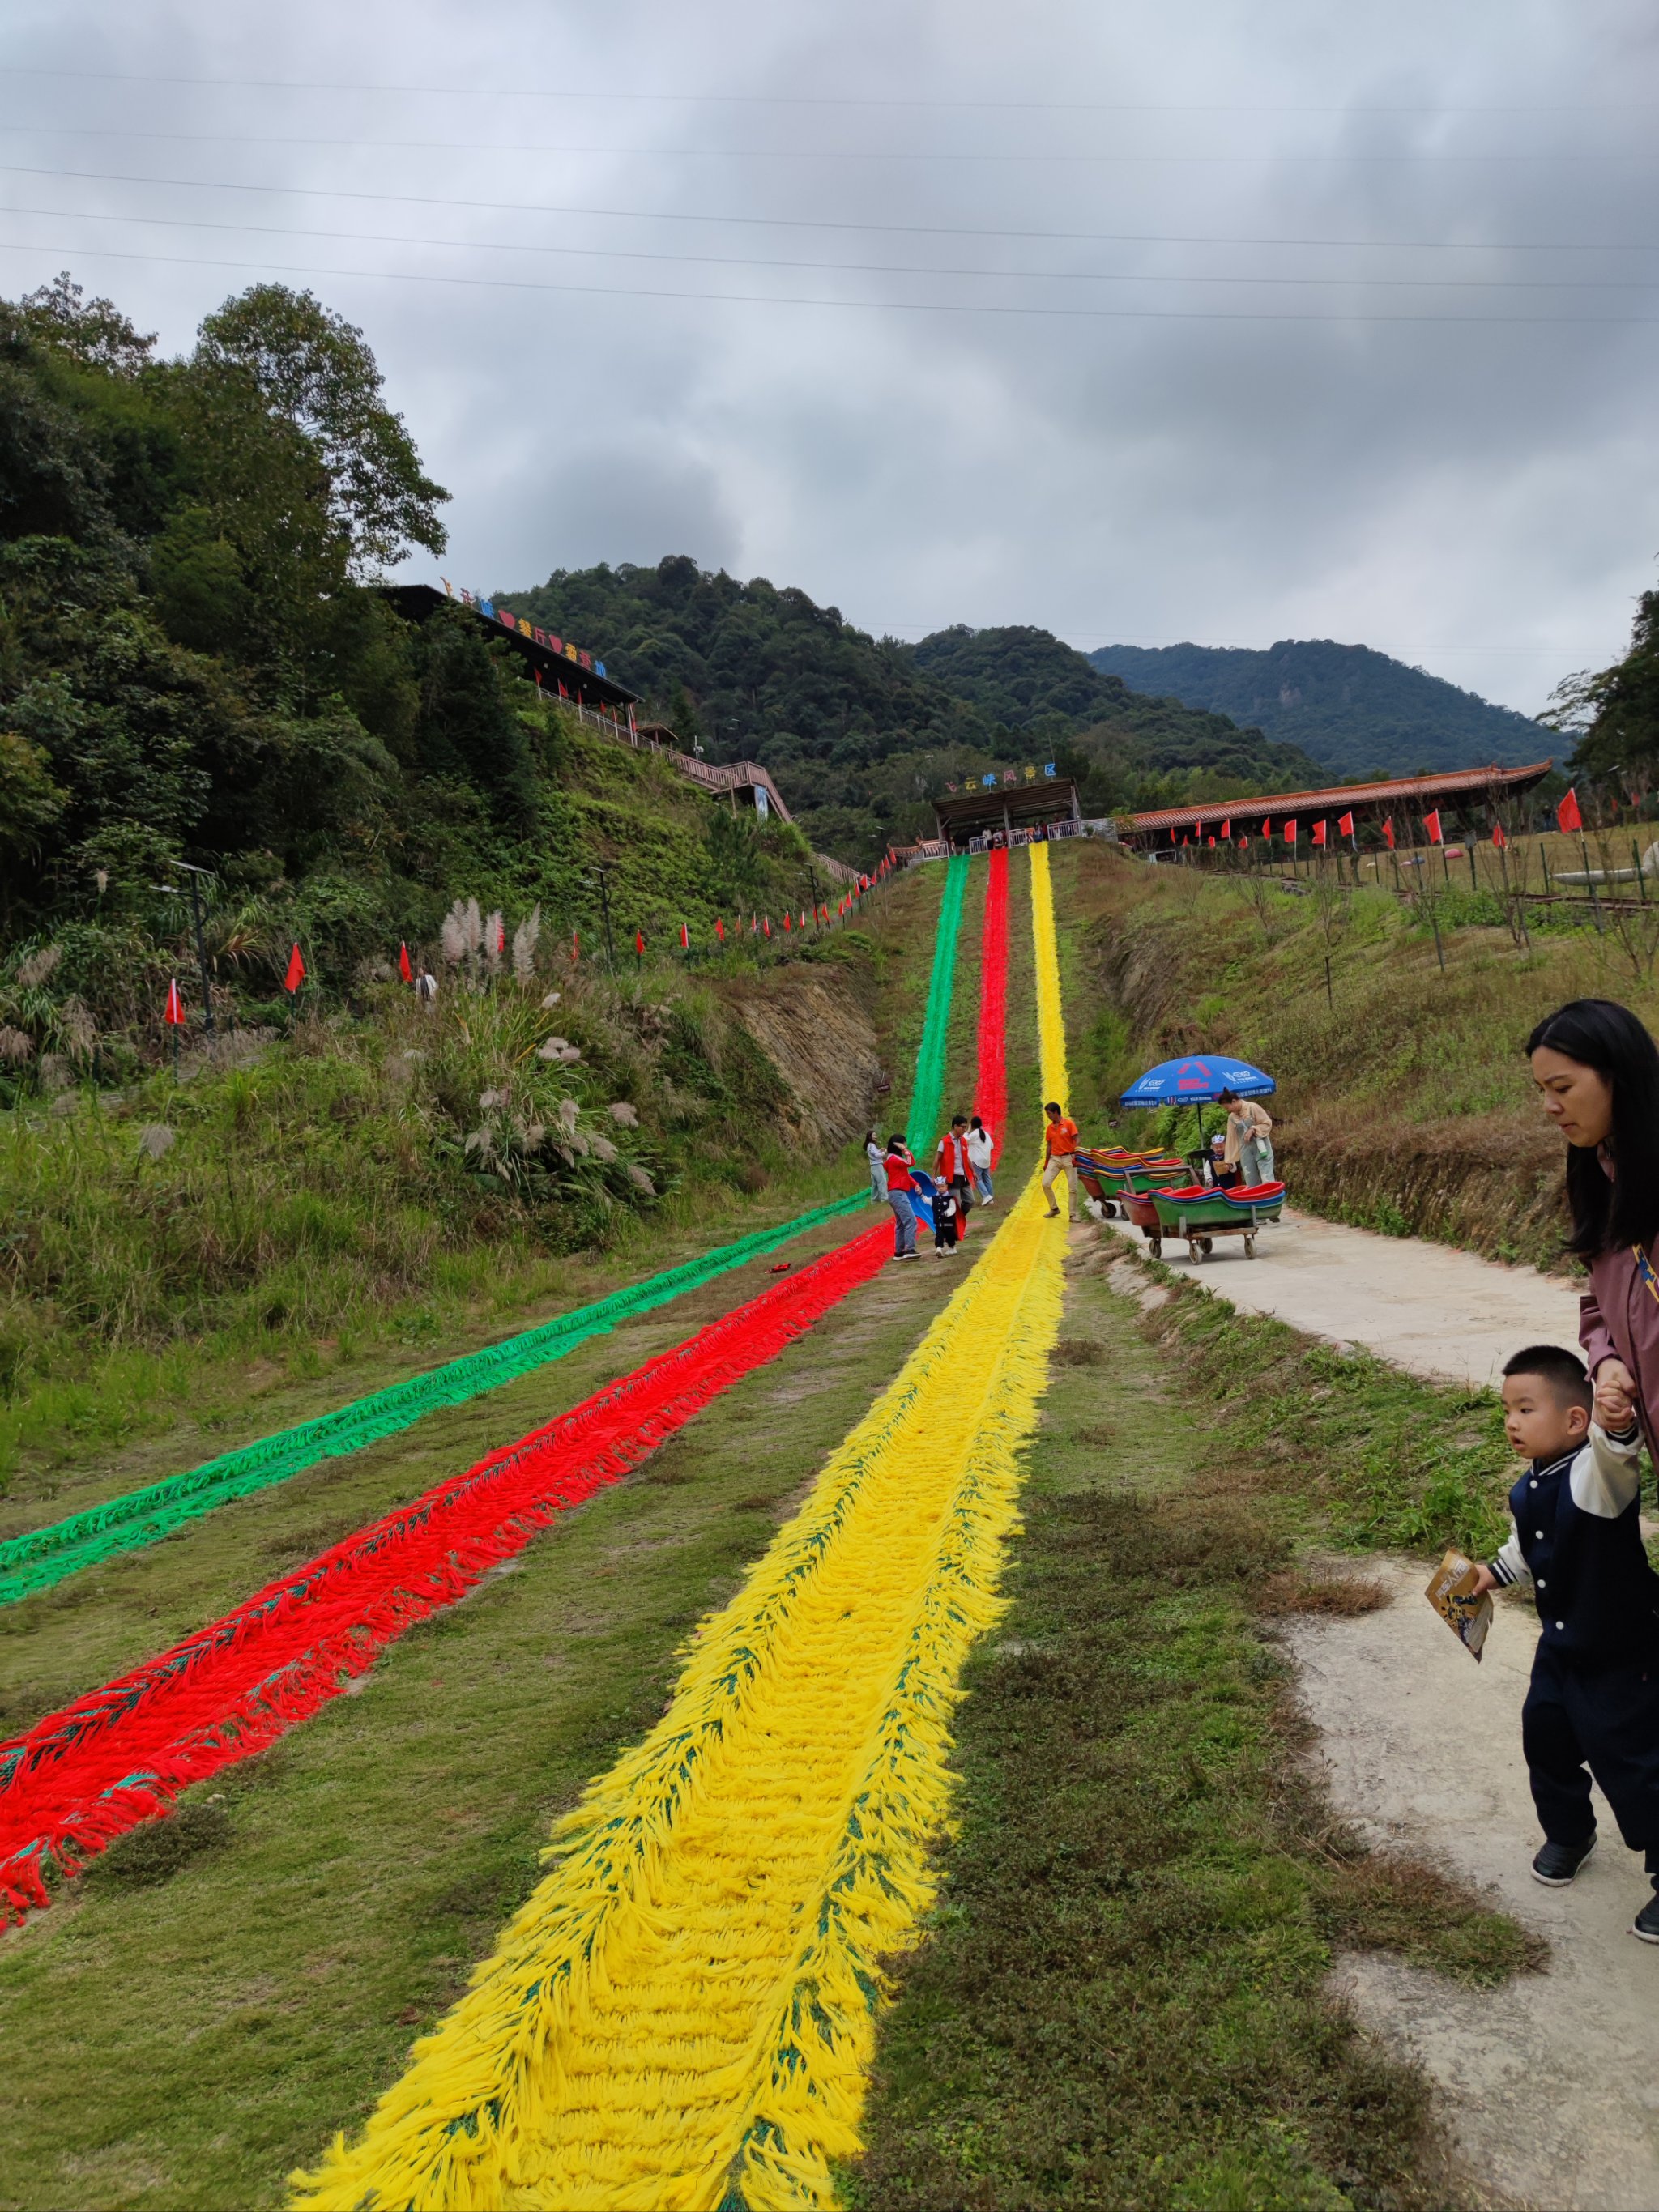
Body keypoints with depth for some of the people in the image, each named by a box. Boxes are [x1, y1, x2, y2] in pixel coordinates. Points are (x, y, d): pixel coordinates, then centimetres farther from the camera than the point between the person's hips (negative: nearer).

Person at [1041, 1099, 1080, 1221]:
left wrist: (1075, 1156, -18)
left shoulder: (1069, 1124, -6)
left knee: (1072, 1188, -2)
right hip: (1054, 1159, 4)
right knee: (1046, 1183, -7)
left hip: (1068, 1158, -4)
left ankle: (1073, 1214, 5)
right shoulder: (1049, 1127, 8)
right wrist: (1046, 1162, 13)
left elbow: (1076, 1141, -8)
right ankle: (1054, 1208, 10)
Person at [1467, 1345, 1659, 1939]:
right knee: (1545, 1743, 20)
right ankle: (1568, 1834, 46)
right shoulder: (1526, 1492, -2)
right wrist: (1494, 1572, 0)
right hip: (1560, 1650, 8)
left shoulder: (1595, 1476, -27)